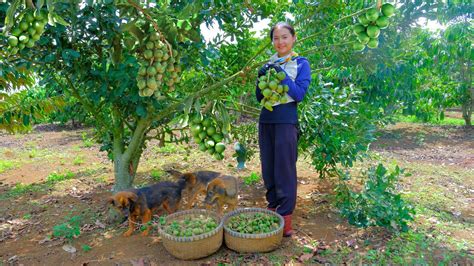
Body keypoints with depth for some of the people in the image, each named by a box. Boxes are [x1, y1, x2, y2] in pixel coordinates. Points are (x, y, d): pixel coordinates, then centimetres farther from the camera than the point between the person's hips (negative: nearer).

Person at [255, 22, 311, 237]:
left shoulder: (301, 63, 3)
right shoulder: (269, 64, 14)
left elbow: (299, 94, -9)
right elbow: (259, 98, 12)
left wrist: (282, 75, -17)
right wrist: (261, 79, -6)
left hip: (286, 121, -5)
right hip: (266, 120, 5)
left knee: (285, 169, -5)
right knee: (268, 167, 9)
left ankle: (285, 218, 3)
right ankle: (272, 208, 23)